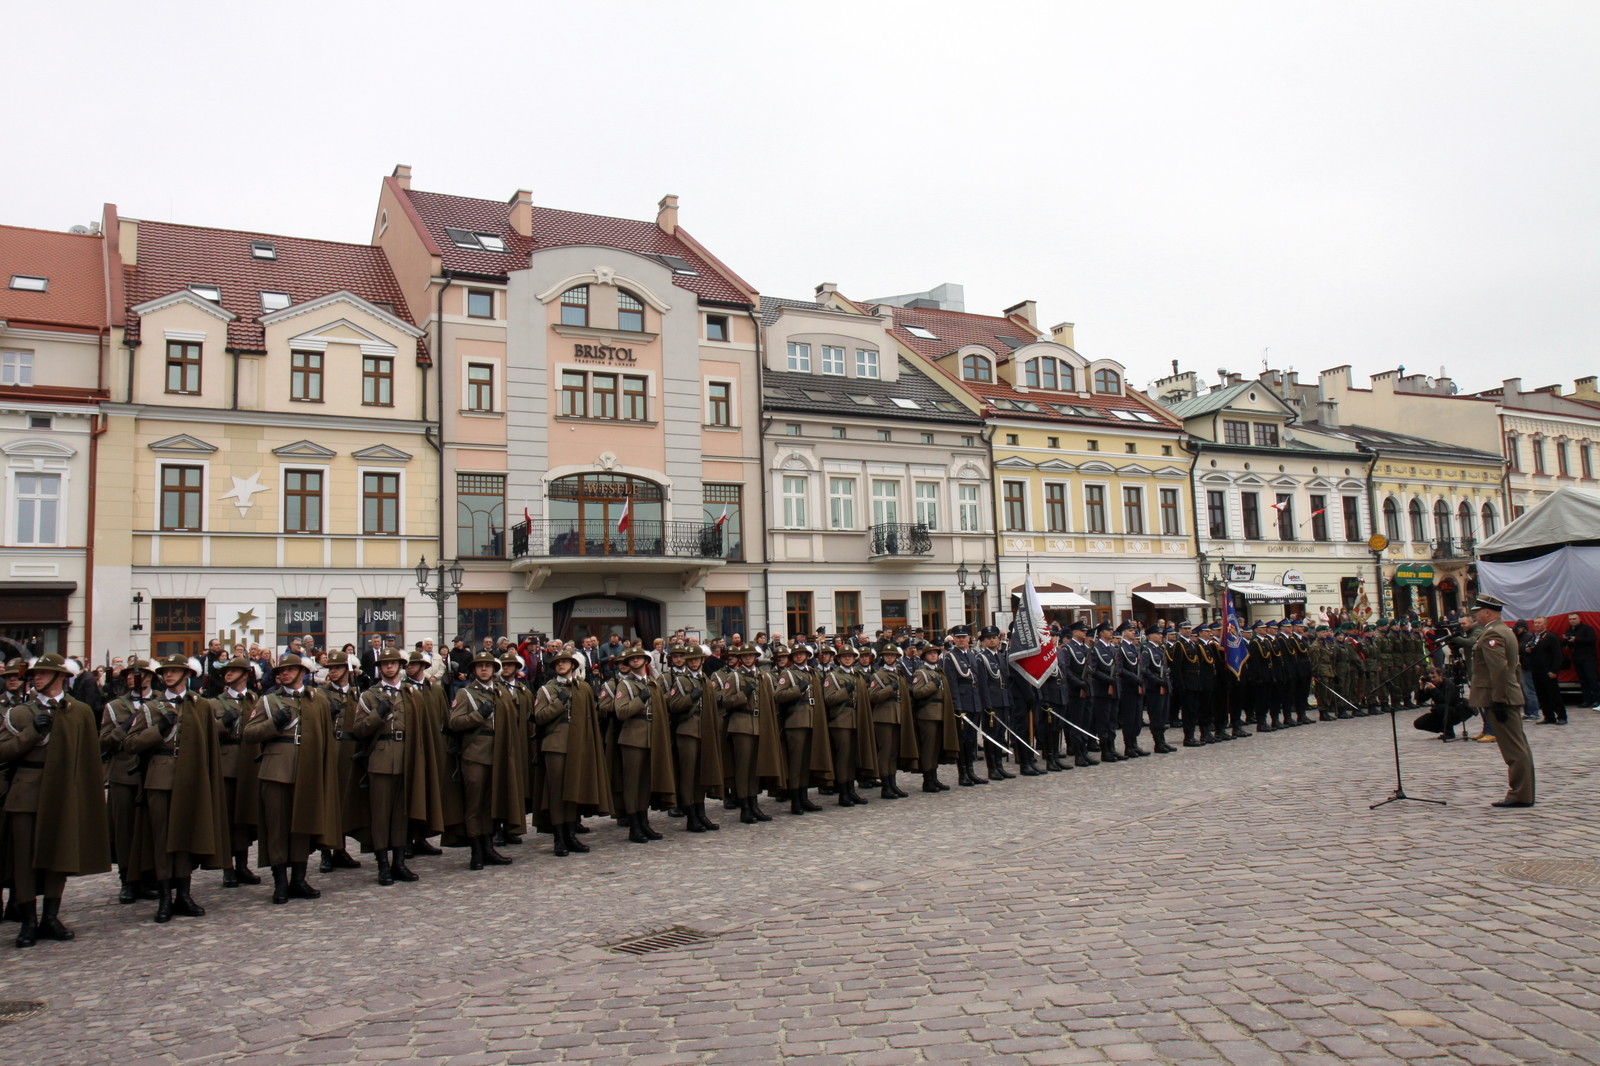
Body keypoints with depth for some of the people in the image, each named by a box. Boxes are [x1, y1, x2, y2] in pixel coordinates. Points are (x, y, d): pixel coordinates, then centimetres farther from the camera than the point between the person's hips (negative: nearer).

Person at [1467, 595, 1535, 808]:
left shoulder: (1492, 634, -16)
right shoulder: (1505, 630, 17)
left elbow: (1499, 669, -24)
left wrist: (1498, 701, -23)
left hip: (1501, 699, -11)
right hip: (1510, 697, 11)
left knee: (1514, 749, -6)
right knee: (1518, 747, 12)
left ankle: (1520, 795, -2)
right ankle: (1522, 793, 18)